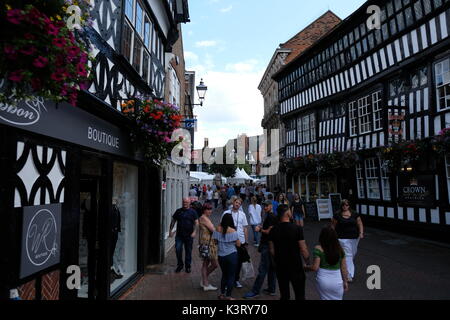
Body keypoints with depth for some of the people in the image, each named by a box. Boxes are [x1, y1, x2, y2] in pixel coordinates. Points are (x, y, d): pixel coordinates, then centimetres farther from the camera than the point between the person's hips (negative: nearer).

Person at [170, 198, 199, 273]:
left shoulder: (193, 212, 1)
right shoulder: (178, 211, 7)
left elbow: (196, 222, -2)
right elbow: (173, 221, 11)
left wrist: (194, 232, -14)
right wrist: (171, 230, 4)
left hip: (189, 236, -1)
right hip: (179, 235, 1)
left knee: (188, 251, 8)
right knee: (178, 249, -6)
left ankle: (188, 266, 24)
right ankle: (180, 264, 14)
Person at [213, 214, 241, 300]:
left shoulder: (218, 229, -6)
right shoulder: (232, 231, -16)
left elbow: (215, 241, 3)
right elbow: (238, 244, -11)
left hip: (221, 255, 4)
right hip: (231, 255, -4)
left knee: (224, 274, 21)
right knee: (231, 276, 10)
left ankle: (222, 294, 29)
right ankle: (228, 296, 15)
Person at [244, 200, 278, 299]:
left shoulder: (271, 217, -16)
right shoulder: (272, 216, 15)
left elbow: (269, 232, -20)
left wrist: (260, 229, -6)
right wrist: (262, 228, 12)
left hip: (267, 246, -11)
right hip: (271, 245, 11)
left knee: (262, 269, -6)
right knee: (271, 268, 15)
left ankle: (255, 292, -2)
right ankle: (271, 289, 24)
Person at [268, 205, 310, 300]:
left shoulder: (273, 230, -4)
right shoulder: (297, 228, -15)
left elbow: (272, 250, 1)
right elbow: (303, 250, -14)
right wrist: (308, 262, 2)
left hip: (280, 267, 4)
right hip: (295, 266, -3)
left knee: (284, 295, 15)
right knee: (300, 295, 11)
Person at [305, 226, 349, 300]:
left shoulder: (318, 249, -12)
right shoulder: (340, 249, -2)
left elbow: (315, 268, -14)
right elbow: (343, 268, 3)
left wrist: (306, 268, 5)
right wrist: (345, 281, 15)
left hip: (323, 281, -2)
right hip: (337, 281, 2)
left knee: (325, 298, 17)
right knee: (337, 298, 18)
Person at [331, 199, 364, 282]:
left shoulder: (354, 214, 2)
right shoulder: (337, 215, -6)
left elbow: (360, 223, 3)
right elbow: (333, 225, 0)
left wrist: (361, 233, -11)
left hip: (354, 237, 4)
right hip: (343, 238, -4)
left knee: (353, 254, 18)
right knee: (347, 255, -8)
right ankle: (349, 274, -1)